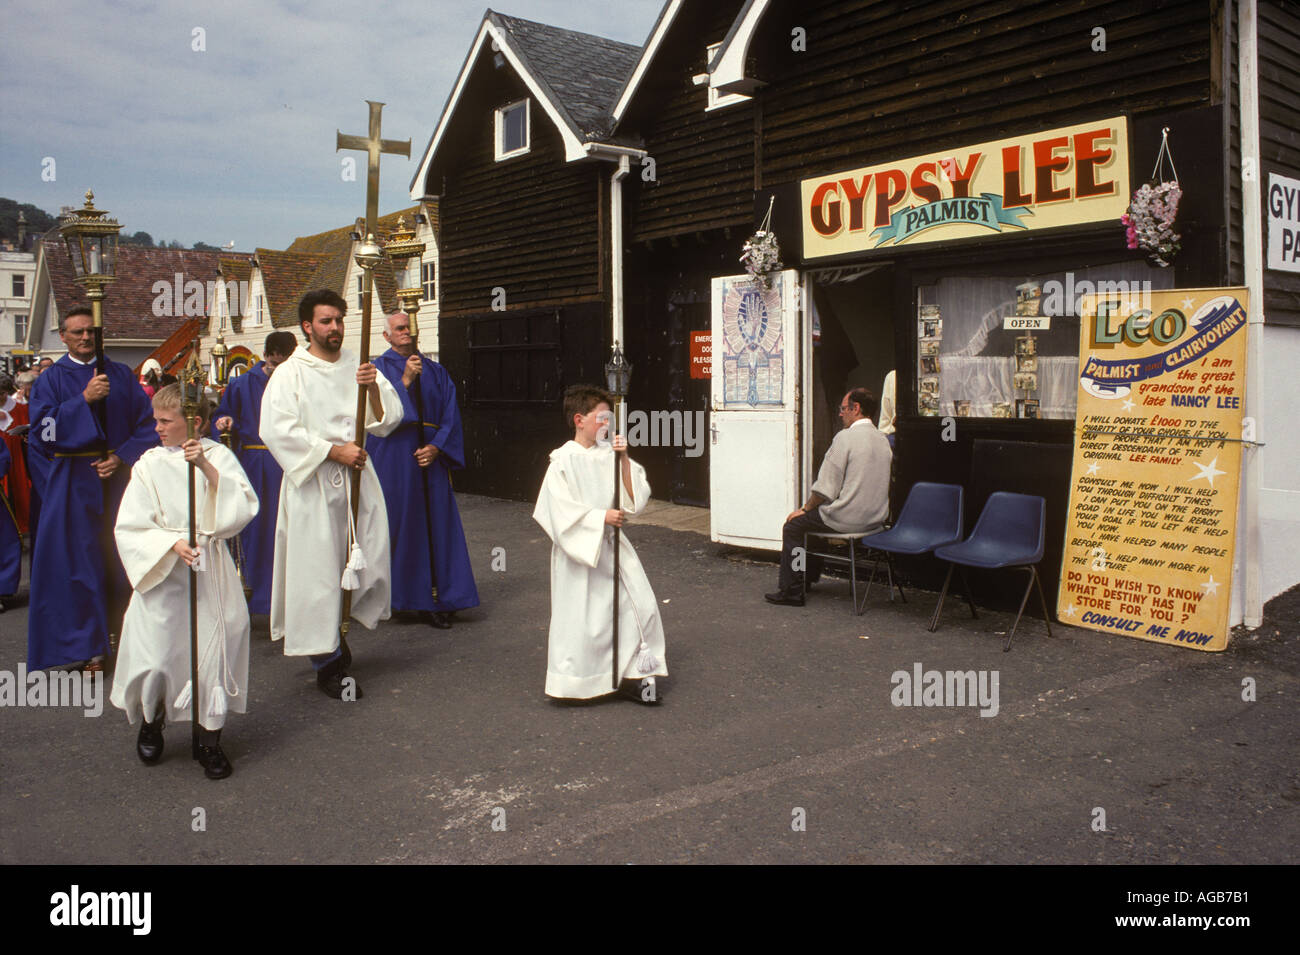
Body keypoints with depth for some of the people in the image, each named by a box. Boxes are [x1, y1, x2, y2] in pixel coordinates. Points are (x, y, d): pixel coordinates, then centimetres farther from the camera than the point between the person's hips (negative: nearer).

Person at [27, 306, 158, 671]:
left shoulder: (121, 375, 11)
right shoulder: (51, 379, 6)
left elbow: (146, 424, 6)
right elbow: (42, 428, -8)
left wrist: (121, 457, -8)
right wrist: (84, 399, -16)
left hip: (119, 475, 2)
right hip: (73, 482, -1)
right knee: (79, 557, -1)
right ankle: (88, 646, 6)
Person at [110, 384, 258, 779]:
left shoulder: (218, 456, -1)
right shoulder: (149, 465, -1)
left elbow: (245, 506, -13)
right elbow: (129, 528, -2)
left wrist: (208, 469, -22)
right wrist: (172, 544, -17)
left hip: (211, 572, 0)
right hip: (163, 575, 0)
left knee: (214, 654, 2)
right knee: (154, 660, 0)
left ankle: (210, 740, 21)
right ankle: (151, 720, 32)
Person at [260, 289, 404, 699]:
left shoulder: (358, 367, 11)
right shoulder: (290, 374, -1)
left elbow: (388, 419, 6)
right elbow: (277, 430, -11)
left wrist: (374, 389, -14)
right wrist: (333, 451, -15)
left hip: (358, 479, 4)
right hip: (313, 484, -4)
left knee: (369, 560, 6)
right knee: (318, 569, -3)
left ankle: (336, 631, 31)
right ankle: (327, 661, 9)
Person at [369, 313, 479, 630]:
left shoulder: (436, 372, 14)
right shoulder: (379, 367, 5)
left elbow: (450, 416, 8)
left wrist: (437, 446, -8)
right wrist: (405, 380, -18)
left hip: (430, 457, 3)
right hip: (393, 459, -3)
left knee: (435, 527, 1)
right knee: (396, 524, -2)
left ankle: (434, 601, 5)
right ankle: (392, 595, 8)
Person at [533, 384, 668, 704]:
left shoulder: (609, 455, 4)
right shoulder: (563, 460, -9)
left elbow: (635, 497, 1)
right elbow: (560, 509, -15)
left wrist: (624, 459, -9)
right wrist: (601, 517, -17)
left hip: (612, 544, 5)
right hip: (579, 547, -5)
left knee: (641, 605, -1)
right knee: (582, 620, 1)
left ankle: (632, 675, 12)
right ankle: (575, 681, 21)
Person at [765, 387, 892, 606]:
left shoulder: (845, 437, -16)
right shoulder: (882, 440, 9)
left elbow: (826, 488, -17)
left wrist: (805, 509, 1)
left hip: (848, 519, -8)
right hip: (876, 517, 8)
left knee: (793, 526, 8)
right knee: (817, 516, 30)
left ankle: (791, 591, 9)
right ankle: (810, 576, 38)